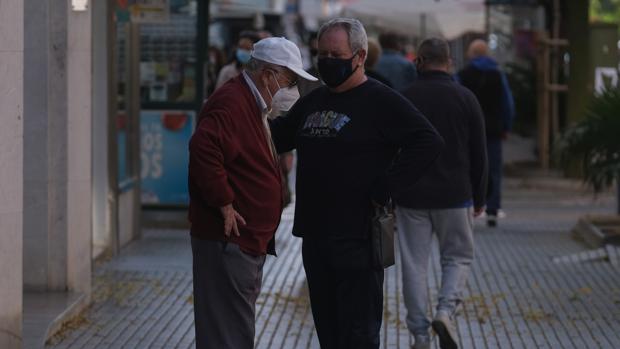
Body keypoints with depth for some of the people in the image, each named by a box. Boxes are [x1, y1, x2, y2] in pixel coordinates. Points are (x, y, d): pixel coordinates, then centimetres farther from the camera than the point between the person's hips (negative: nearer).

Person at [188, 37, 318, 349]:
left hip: (247, 240, 11)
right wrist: (224, 204, -26)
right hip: (228, 240, -11)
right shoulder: (231, 102, -17)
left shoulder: (251, 104, 18)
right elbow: (203, 148, -32)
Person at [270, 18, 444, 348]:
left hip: (358, 238, -8)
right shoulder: (312, 101, 16)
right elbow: (279, 136, 26)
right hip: (314, 235, 8)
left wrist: (386, 186, -19)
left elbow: (429, 141, -16)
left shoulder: (382, 101, -8)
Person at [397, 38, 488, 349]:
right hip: (454, 196, 0)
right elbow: (479, 154, 2)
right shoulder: (465, 99, -2)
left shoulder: (402, 99, -1)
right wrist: (479, 198, 11)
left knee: (414, 265, 6)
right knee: (458, 256, 14)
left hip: (410, 197, 0)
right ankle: (446, 311, -8)